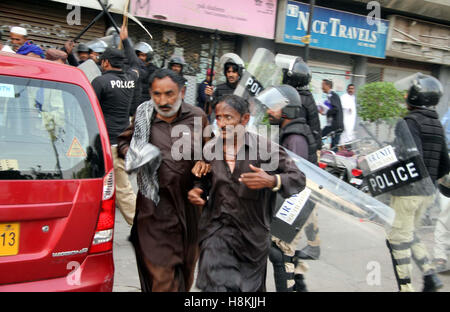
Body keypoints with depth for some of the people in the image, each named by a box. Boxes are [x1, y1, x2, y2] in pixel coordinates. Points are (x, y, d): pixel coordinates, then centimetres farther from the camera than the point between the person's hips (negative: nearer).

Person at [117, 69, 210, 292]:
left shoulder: (197, 117, -1)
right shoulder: (143, 118, -1)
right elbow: (124, 140, 17)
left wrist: (204, 161, -5)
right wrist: (132, 156, -4)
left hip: (189, 204, 2)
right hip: (156, 207, -2)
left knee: (186, 266, 20)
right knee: (162, 275, -4)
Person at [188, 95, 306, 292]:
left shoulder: (264, 148, -12)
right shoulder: (209, 149, -1)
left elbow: (298, 178, -12)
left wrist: (272, 181, -30)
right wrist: (196, 191, -7)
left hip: (252, 233, -1)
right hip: (217, 229, 1)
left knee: (252, 287, 18)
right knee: (216, 284, -9)